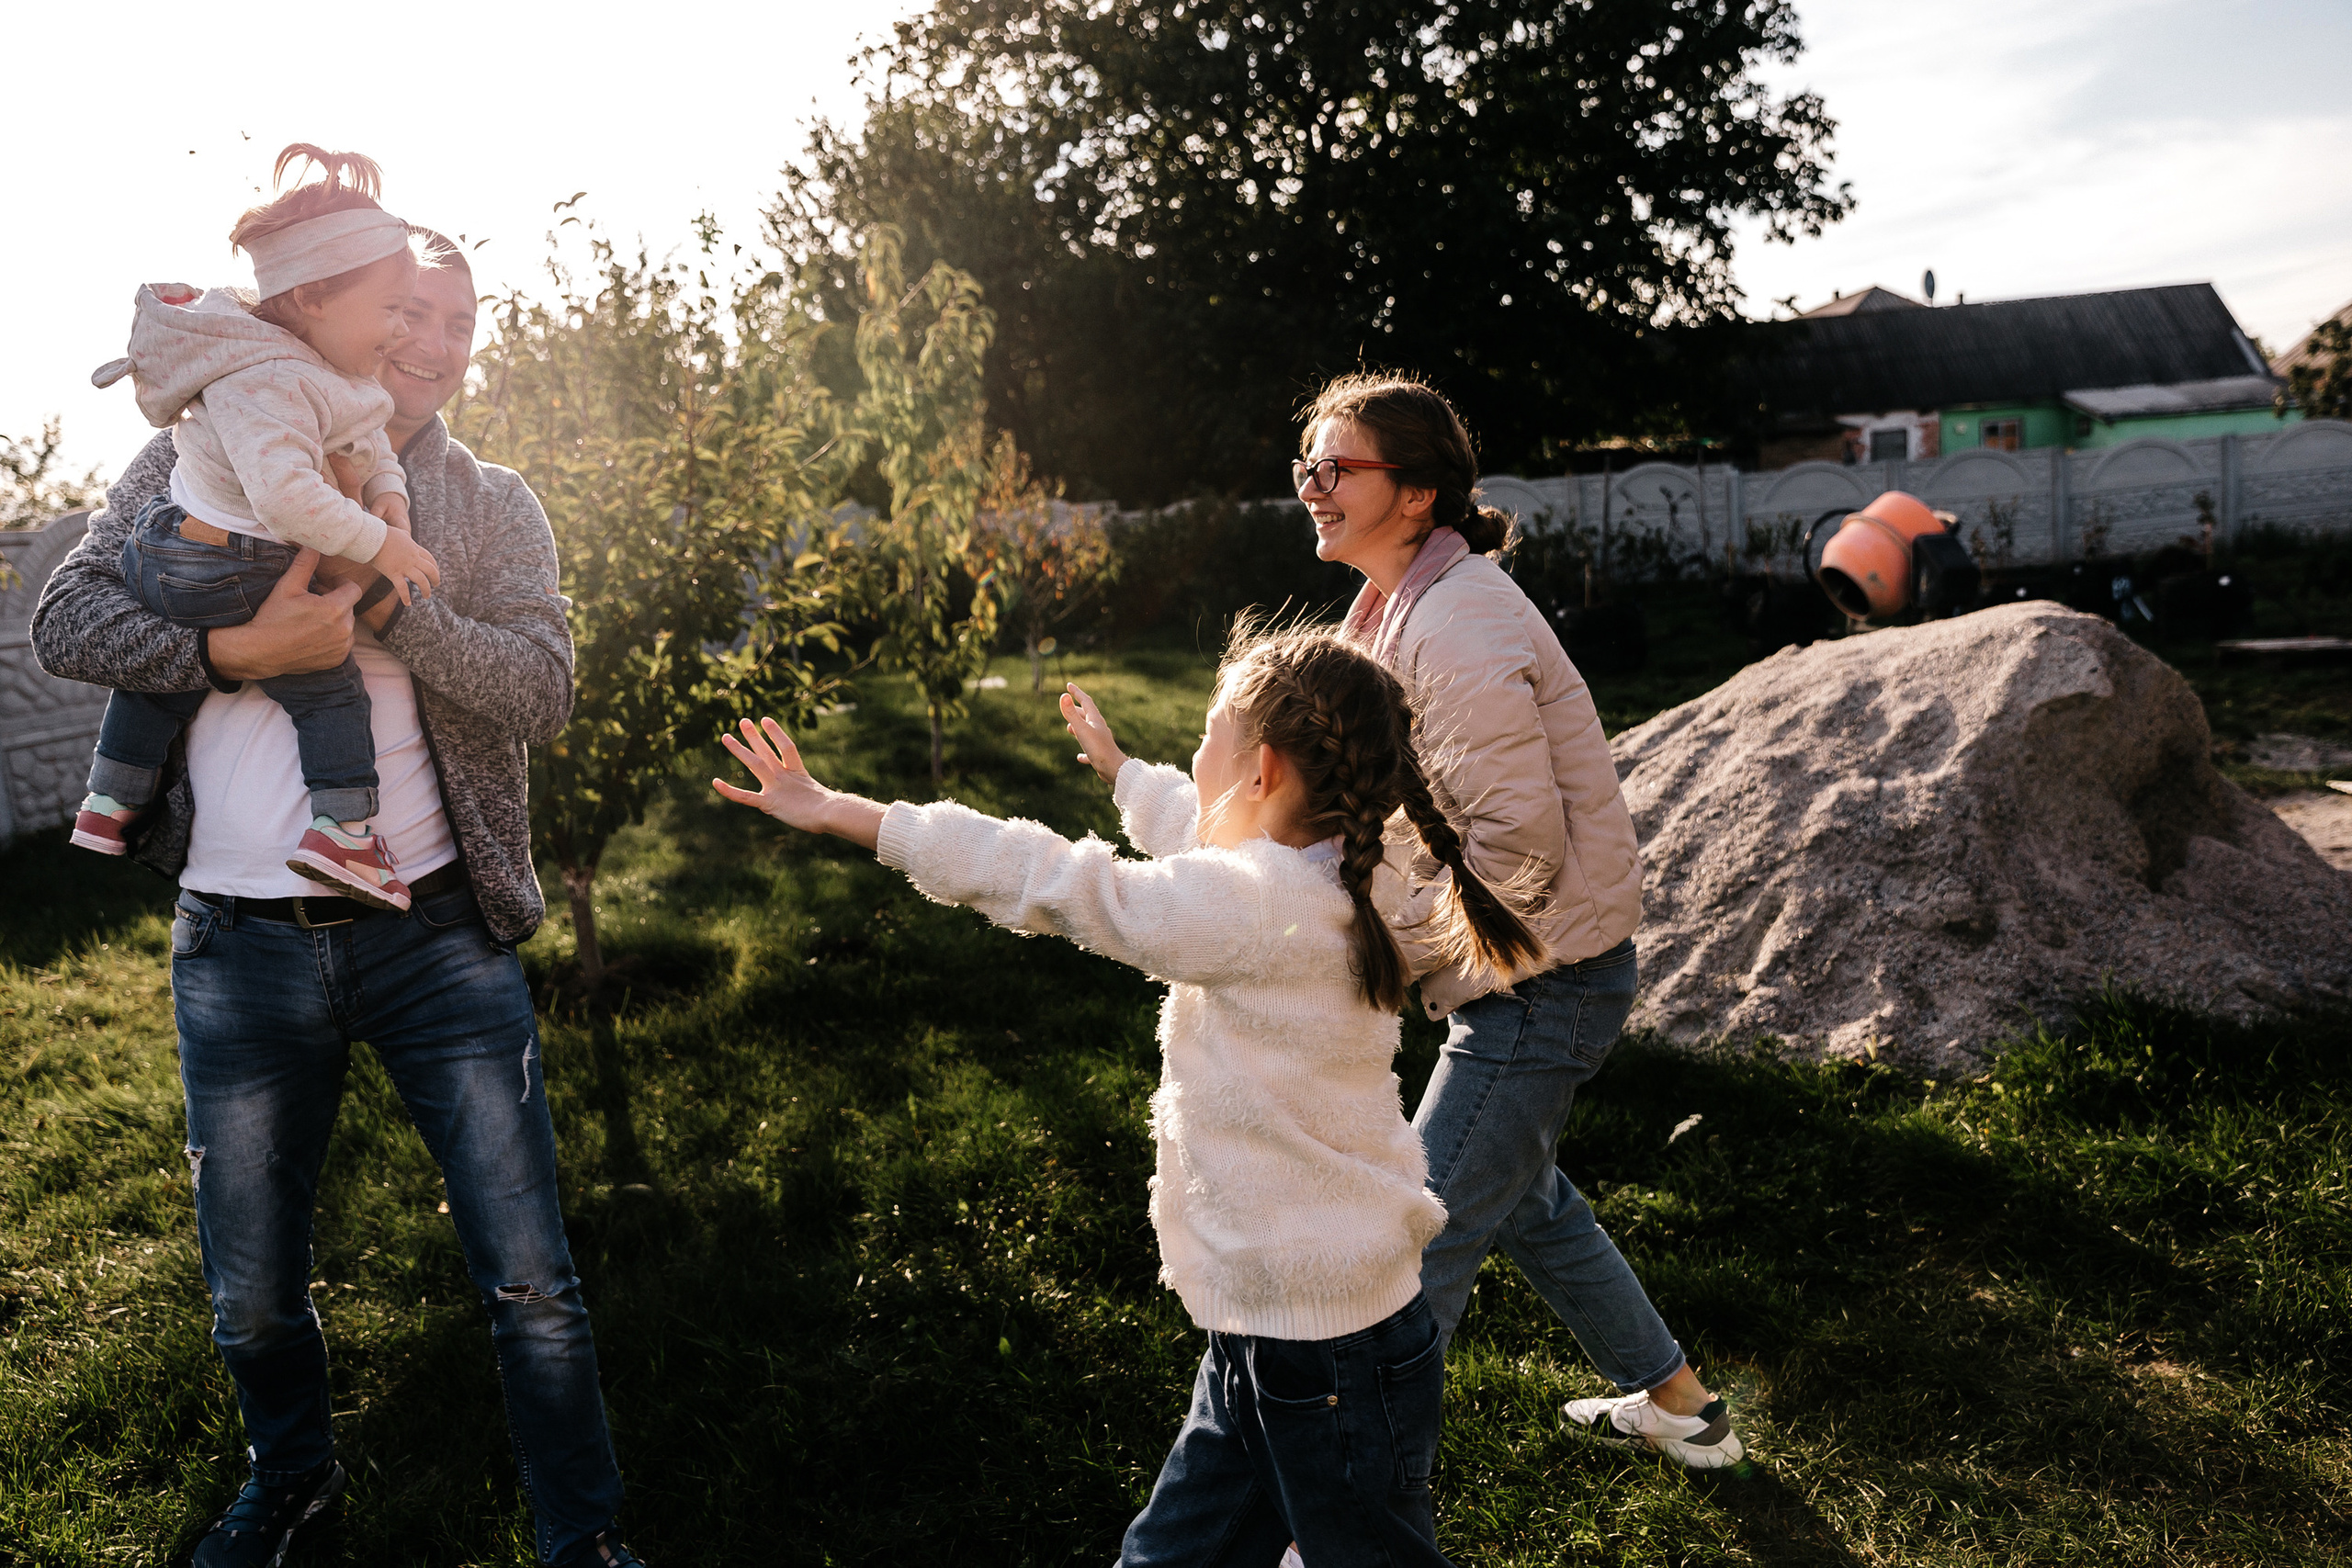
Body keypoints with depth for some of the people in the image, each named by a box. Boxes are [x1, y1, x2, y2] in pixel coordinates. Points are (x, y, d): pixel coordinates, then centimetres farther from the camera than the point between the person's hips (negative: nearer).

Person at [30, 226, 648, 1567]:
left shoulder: (493, 508, 5)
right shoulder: (205, 454, 7)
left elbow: (541, 697, -9)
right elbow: (67, 620, -1)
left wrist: (385, 597, -21)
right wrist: (237, 650, -18)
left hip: (439, 938, -1)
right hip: (242, 946, 1)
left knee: (533, 1286, 3)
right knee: (254, 1302, 16)